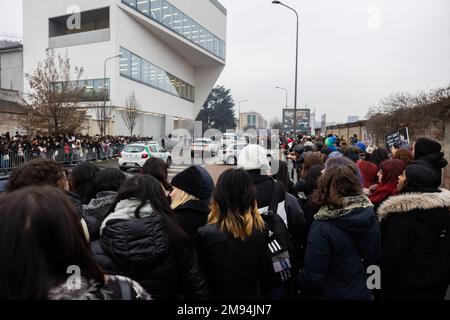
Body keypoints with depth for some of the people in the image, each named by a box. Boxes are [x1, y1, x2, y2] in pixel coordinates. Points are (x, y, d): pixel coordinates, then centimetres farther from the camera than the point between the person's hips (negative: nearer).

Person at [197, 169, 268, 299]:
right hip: (252, 295, 3)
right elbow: (262, 272, -2)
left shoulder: (206, 234, -29)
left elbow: (201, 275, -13)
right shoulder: (261, 230, -17)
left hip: (219, 294, -3)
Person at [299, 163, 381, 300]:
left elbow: (313, 276, -24)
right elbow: (374, 256, 4)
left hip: (330, 294, -5)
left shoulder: (322, 227, -28)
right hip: (362, 292, 5)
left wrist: (299, 282, -5)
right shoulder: (370, 216, -10)